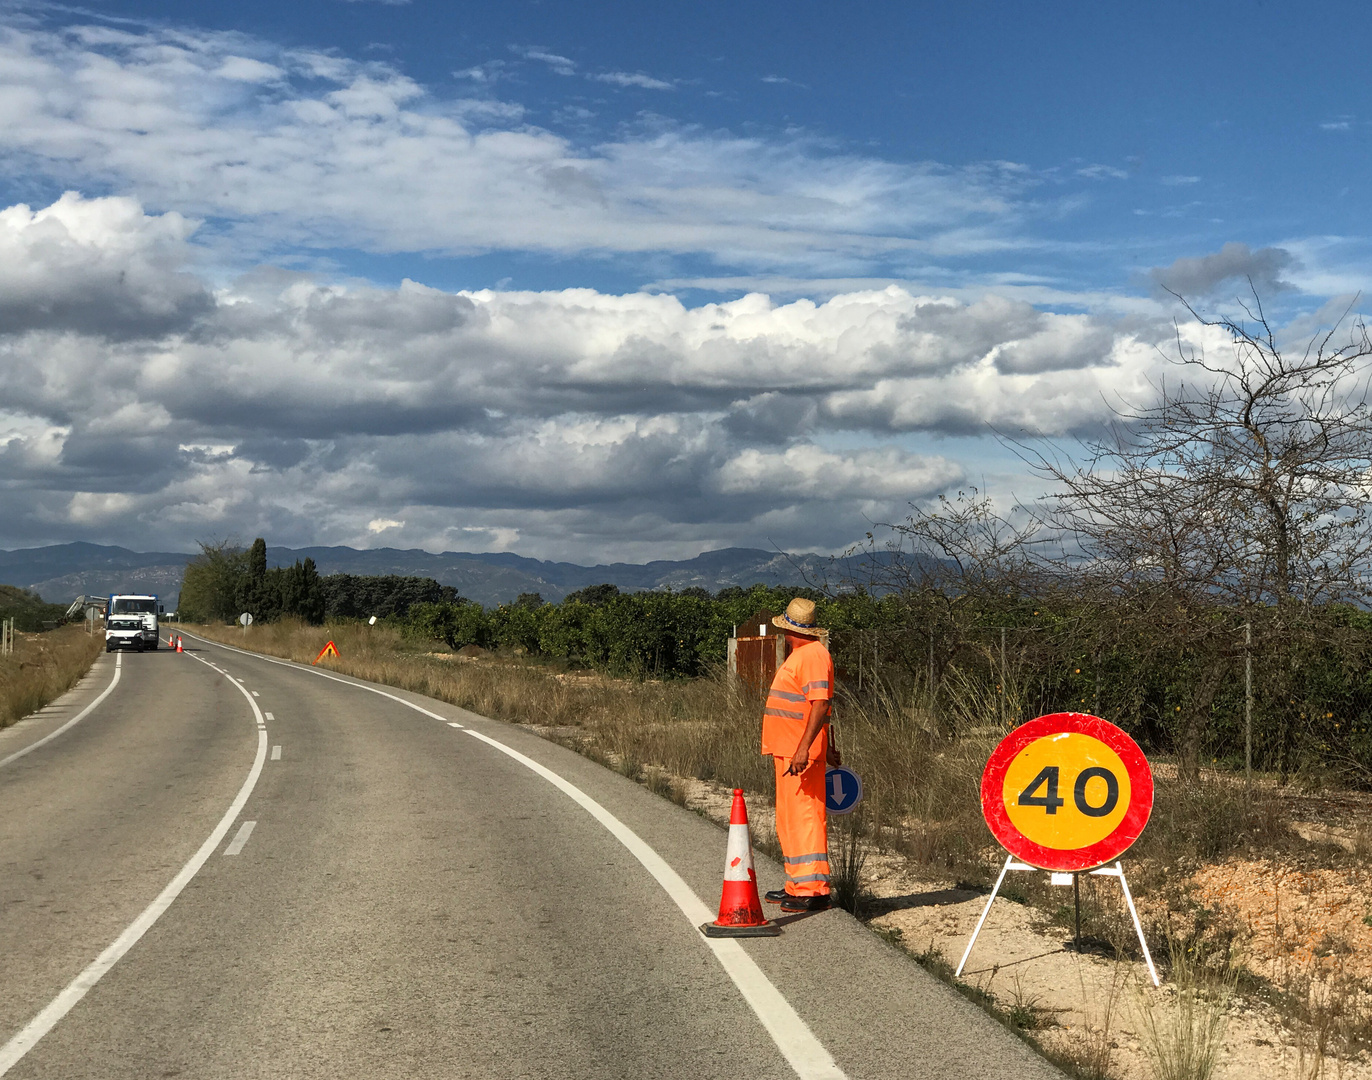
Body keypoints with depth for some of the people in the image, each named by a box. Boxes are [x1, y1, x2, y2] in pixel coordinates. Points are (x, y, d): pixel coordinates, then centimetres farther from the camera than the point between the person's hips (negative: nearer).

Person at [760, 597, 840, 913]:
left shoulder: (813, 655, -14)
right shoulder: (801, 654, 18)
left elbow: (820, 705, -23)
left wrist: (803, 748, -29)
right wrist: (827, 747, 28)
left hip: (801, 754, -11)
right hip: (788, 752, 11)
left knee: (805, 817, -9)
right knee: (790, 819, 16)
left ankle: (814, 890, -7)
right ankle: (798, 885, 24)